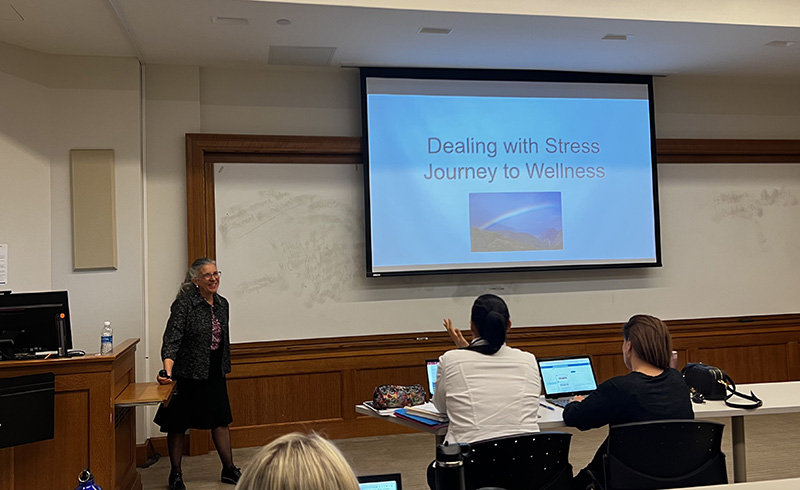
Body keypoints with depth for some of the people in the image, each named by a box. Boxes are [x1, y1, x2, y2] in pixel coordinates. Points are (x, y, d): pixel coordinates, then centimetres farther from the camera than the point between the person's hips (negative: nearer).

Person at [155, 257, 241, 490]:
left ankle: (229, 470, 25)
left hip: (214, 374, 6)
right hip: (187, 374, -6)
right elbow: (171, 339, -23)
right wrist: (168, 370, -36)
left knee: (221, 420, 11)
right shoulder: (184, 304, -16)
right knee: (178, 425, 8)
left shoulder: (222, 303, 6)